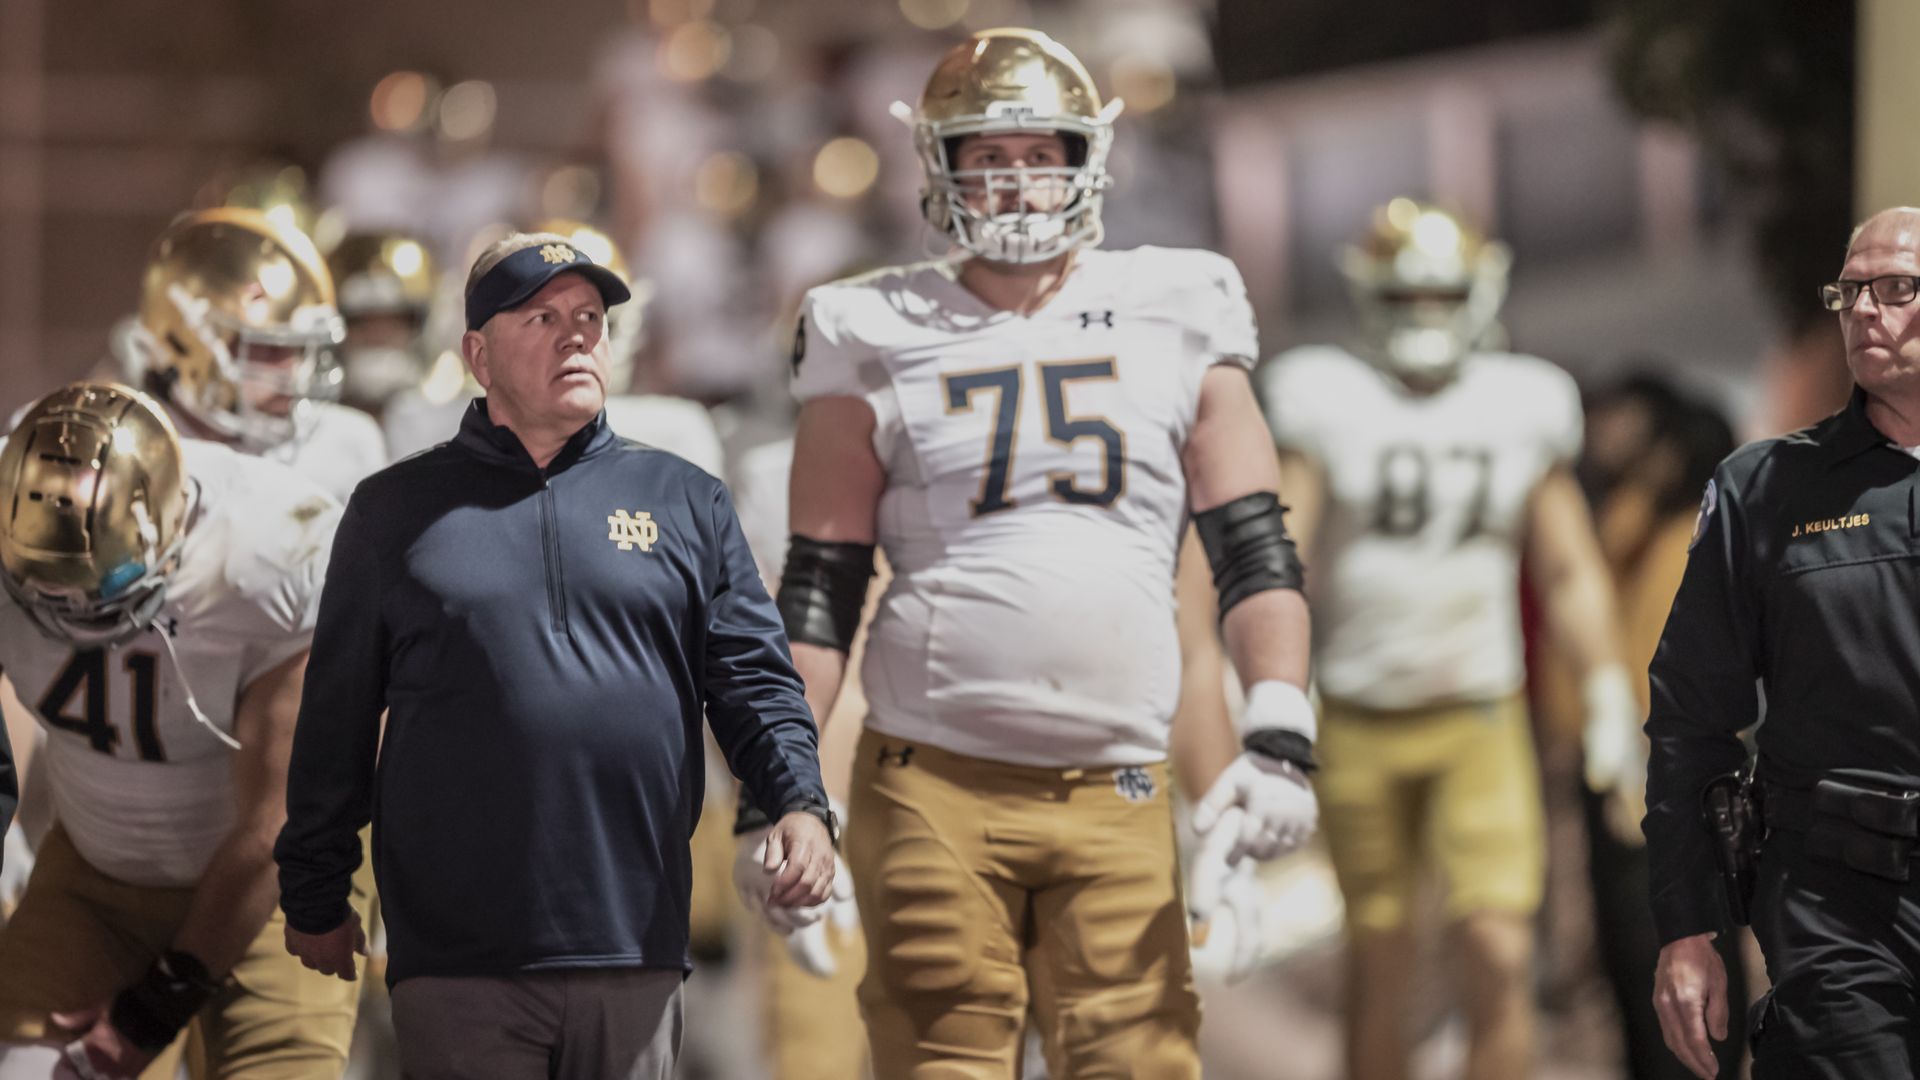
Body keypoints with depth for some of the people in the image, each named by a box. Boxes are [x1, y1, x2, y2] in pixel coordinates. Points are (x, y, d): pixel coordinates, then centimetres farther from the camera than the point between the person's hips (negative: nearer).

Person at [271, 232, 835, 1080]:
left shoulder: (685, 502, 13)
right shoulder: (397, 509, 9)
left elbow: (754, 682, 8)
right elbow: (336, 717, 11)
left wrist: (800, 803, -11)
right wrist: (315, 900, 10)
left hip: (635, 951, 1)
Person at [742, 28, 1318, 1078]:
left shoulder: (1174, 319, 11)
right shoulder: (879, 340, 7)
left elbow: (1254, 552, 8)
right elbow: (818, 589, 8)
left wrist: (1279, 742, -5)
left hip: (1119, 795, 1)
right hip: (934, 785, -1)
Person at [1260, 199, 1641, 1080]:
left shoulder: (1522, 409, 5)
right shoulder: (1325, 403, -2)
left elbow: (1569, 570, 11)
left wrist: (1607, 692, 3)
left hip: (1480, 718, 1)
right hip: (1359, 718, -1)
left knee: (1502, 957, -13)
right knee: (1378, 968, 6)